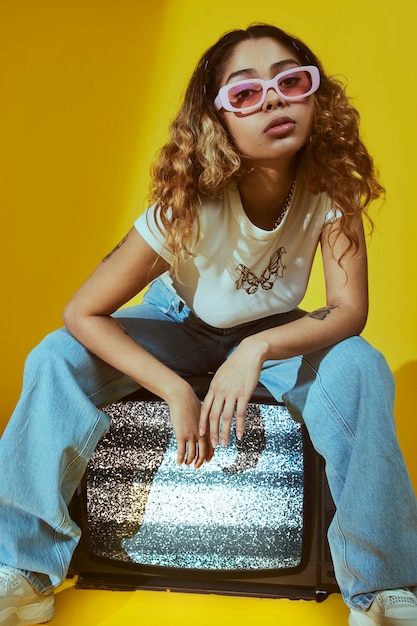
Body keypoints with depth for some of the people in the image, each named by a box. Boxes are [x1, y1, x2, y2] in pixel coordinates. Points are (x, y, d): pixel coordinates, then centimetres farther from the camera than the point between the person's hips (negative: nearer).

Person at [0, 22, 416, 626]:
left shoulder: (330, 187, -24)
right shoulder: (189, 205, -31)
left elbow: (350, 309, -24)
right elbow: (82, 313, -27)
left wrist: (258, 349, -41)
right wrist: (178, 393, -34)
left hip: (274, 333, 1)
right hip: (180, 326, -1)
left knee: (361, 367, -30)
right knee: (58, 359, -24)